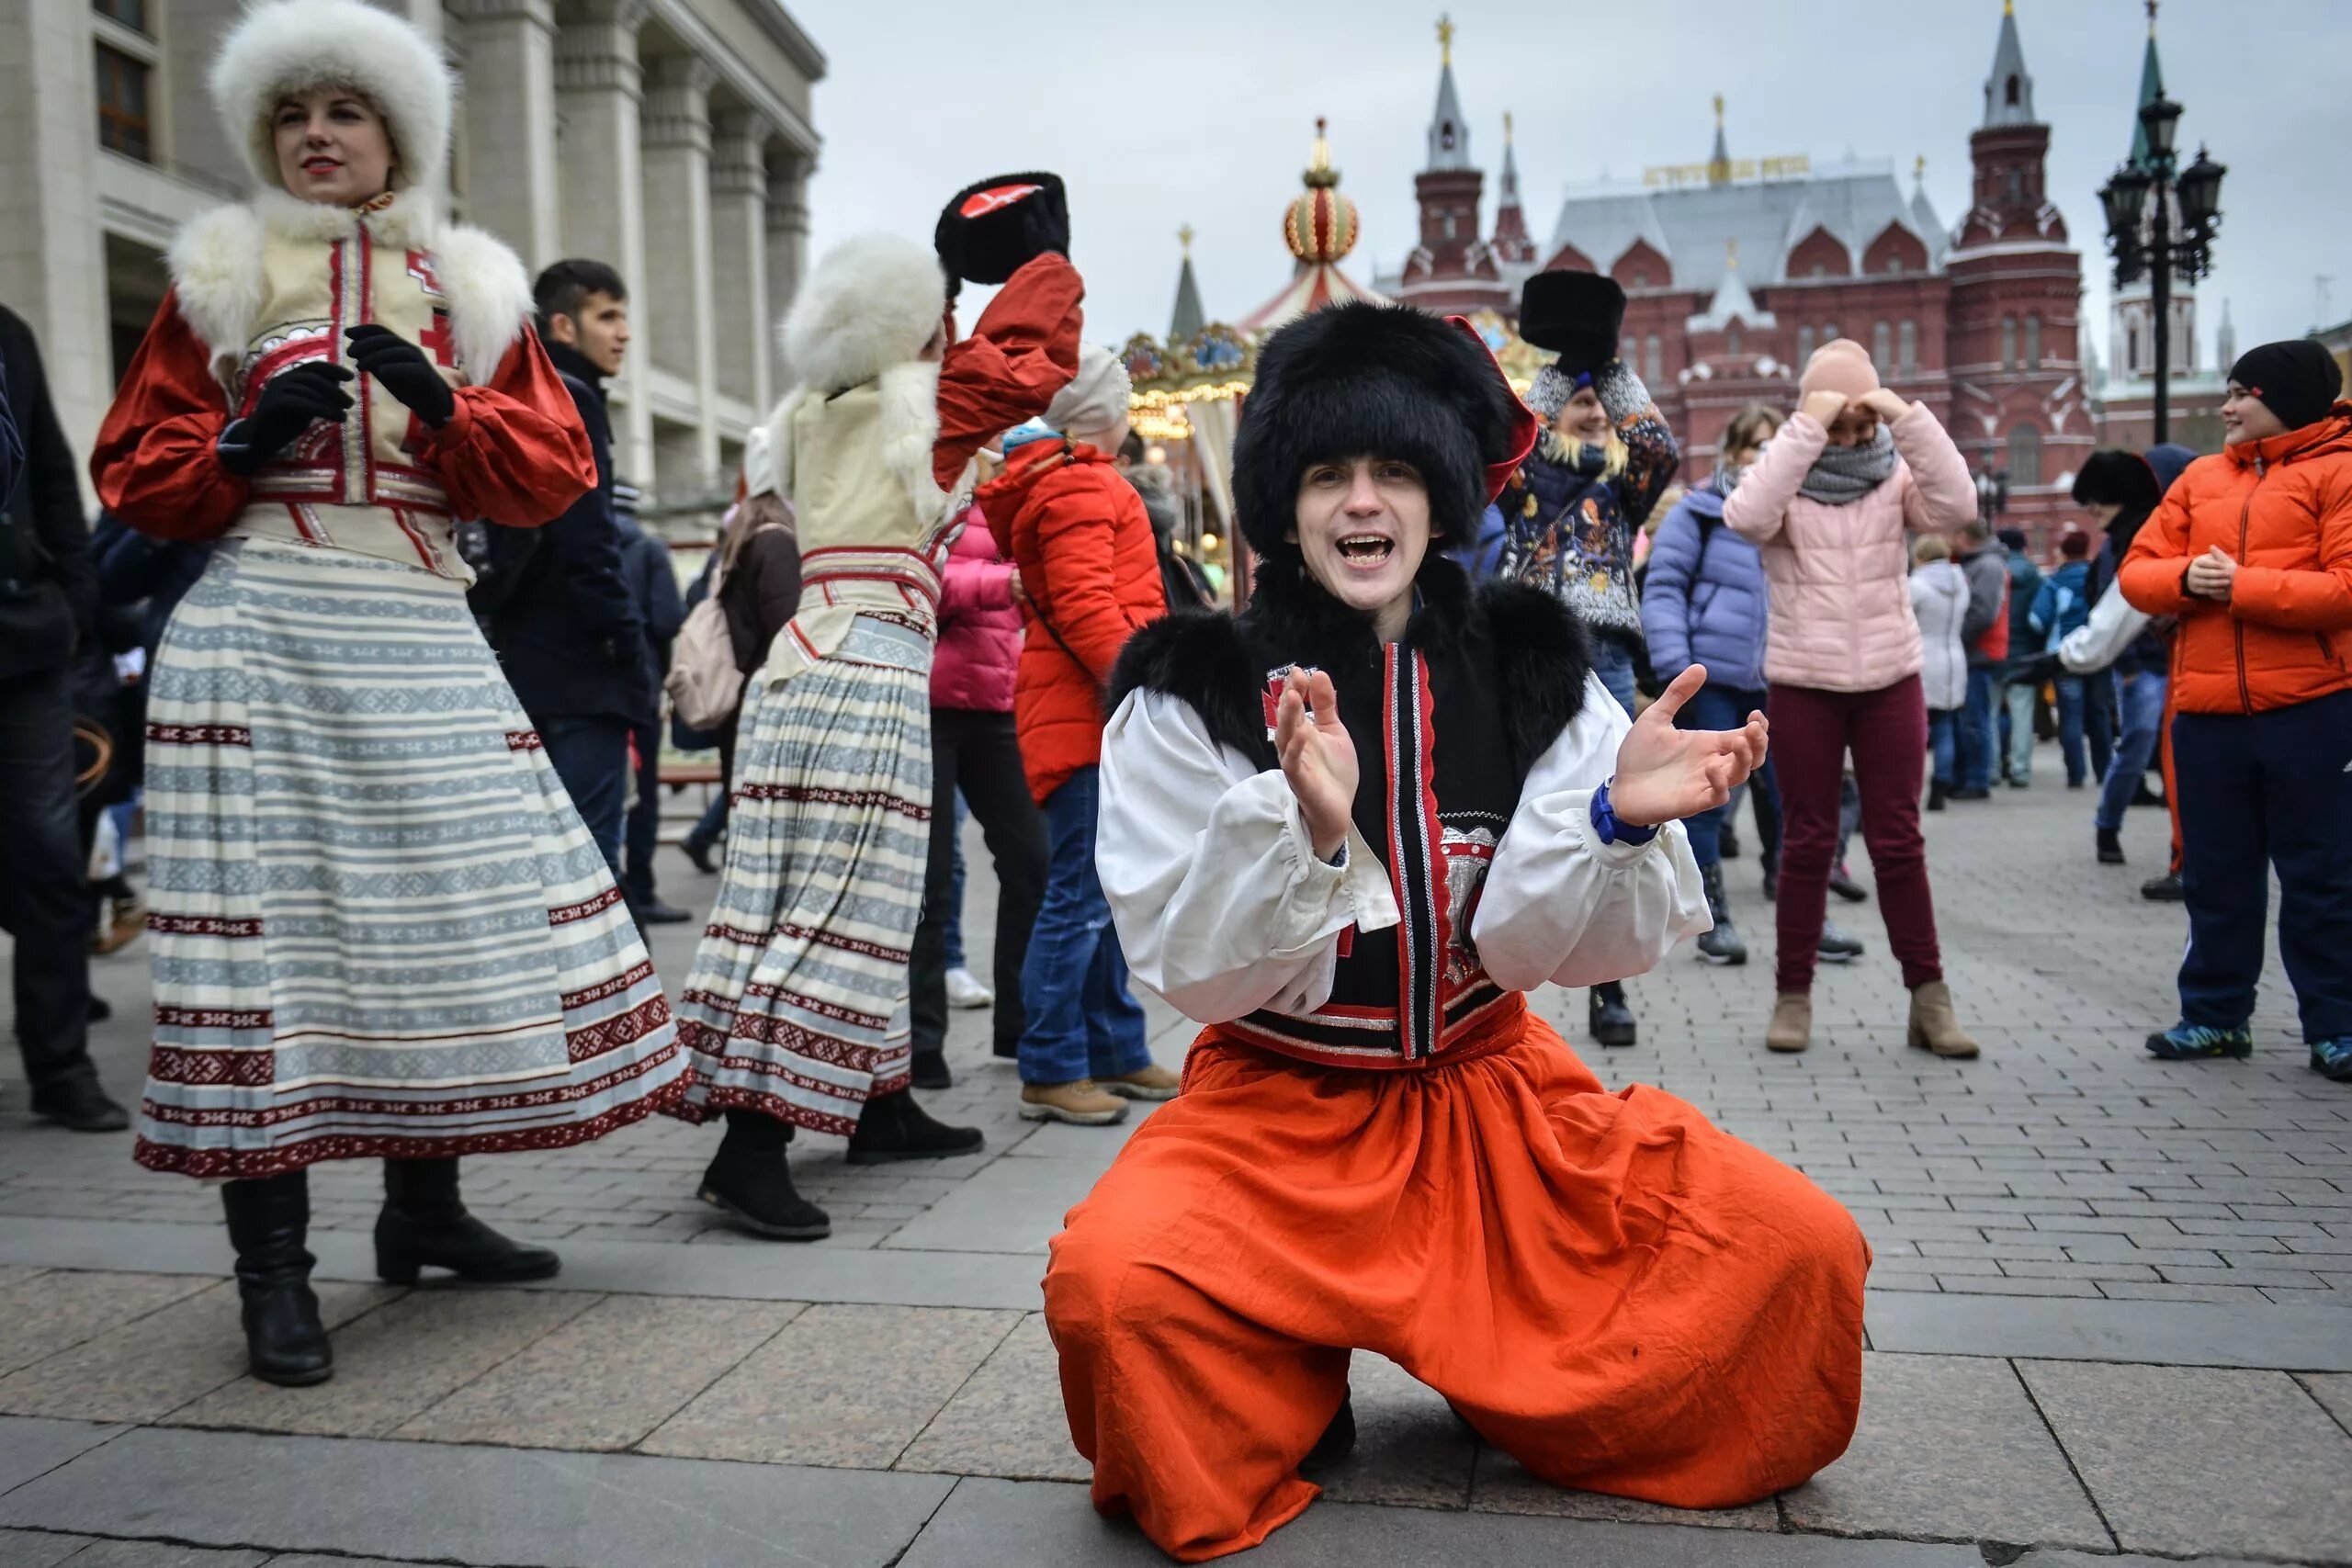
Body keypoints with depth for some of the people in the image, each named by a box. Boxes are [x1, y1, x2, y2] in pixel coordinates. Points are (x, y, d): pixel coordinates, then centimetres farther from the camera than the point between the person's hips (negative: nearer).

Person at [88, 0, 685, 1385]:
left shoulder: (473, 289, 15)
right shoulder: (221, 278, 12)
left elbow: (554, 474, 6)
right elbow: (137, 476, 10)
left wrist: (443, 404, -10)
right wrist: (243, 443, -8)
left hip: (421, 637, 2)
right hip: (262, 631, -2)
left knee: (457, 897, 3)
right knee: (268, 905, -7)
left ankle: (425, 1209, 21)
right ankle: (273, 1265, 2)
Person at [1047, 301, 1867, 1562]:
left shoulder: (1532, 674, -3)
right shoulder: (1192, 697, -10)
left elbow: (1559, 949, -7)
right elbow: (1192, 970, -15)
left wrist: (1617, 820, -27)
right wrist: (1304, 829, -34)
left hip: (1491, 1097, 3)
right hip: (1278, 1115, -2)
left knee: (1803, 1246, -11)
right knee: (1110, 1276, -31)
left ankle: (1540, 1407, 14)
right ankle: (1281, 1411, 5)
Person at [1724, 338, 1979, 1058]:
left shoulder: (1893, 472, 4)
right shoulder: (1787, 475, -1)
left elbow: (1956, 504, -14)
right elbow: (1747, 516, -23)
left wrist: (1909, 418, -18)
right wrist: (1807, 428, -24)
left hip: (1891, 681, 1)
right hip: (1802, 683, -1)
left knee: (1898, 840, 3)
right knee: (1807, 841, 4)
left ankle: (1929, 996, 9)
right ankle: (1793, 994, 13)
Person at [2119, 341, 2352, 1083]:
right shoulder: (2202, 476, 14)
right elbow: (2137, 571, 9)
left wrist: (2241, 587, -17)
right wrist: (2185, 579, -11)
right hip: (2208, 712, 5)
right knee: (2216, 874, 11)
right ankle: (2216, 1015, 22)